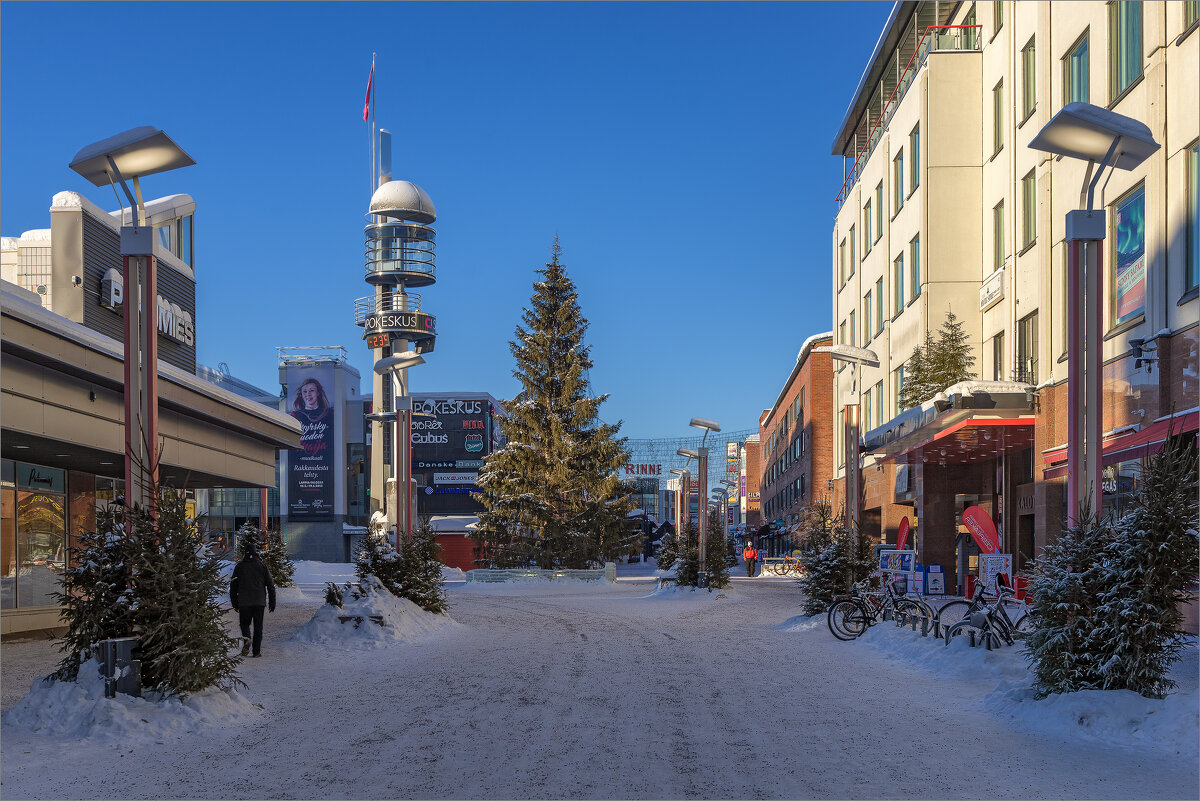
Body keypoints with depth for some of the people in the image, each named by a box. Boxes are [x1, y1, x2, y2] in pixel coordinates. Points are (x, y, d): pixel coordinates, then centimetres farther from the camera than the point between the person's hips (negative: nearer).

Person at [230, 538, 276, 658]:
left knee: (244, 623, 14)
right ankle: (256, 651, 2)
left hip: (244, 602, 0)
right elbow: (270, 585, 3)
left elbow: (233, 586, 6)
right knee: (258, 626, 7)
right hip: (259, 601, 0)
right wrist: (272, 603, 9)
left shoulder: (240, 566, 3)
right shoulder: (262, 566, 3)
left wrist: (234, 603, 13)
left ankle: (246, 638, -16)